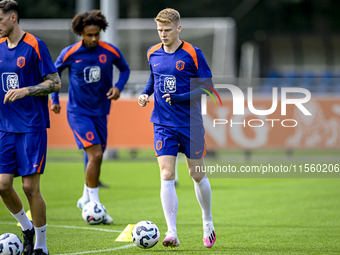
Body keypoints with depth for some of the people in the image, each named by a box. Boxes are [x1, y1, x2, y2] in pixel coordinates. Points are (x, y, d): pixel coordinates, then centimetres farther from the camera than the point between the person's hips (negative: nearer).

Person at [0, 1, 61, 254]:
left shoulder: (35, 46, -8)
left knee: (30, 186, -6)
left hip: (32, 127, -6)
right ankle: (27, 228, 23)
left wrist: (25, 91, -20)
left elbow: (55, 82, -8)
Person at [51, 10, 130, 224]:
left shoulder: (110, 52, -5)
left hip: (100, 112, 4)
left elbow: (125, 69, 12)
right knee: (95, 155, -18)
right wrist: (54, 99, 5)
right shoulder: (69, 54, -10)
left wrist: (119, 86, -6)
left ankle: (86, 200, 33)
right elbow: (54, 72, 9)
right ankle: (94, 205, -12)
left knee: (96, 157, 11)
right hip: (78, 112, -4)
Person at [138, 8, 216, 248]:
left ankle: (208, 222, 32)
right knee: (167, 176, -10)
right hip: (163, 125, 2)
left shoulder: (192, 54, -9)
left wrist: (180, 98, -21)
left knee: (197, 175, 9)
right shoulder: (153, 54, 5)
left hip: (191, 124, -2)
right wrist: (146, 93, 3)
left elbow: (207, 85, -8)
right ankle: (172, 233, -14)